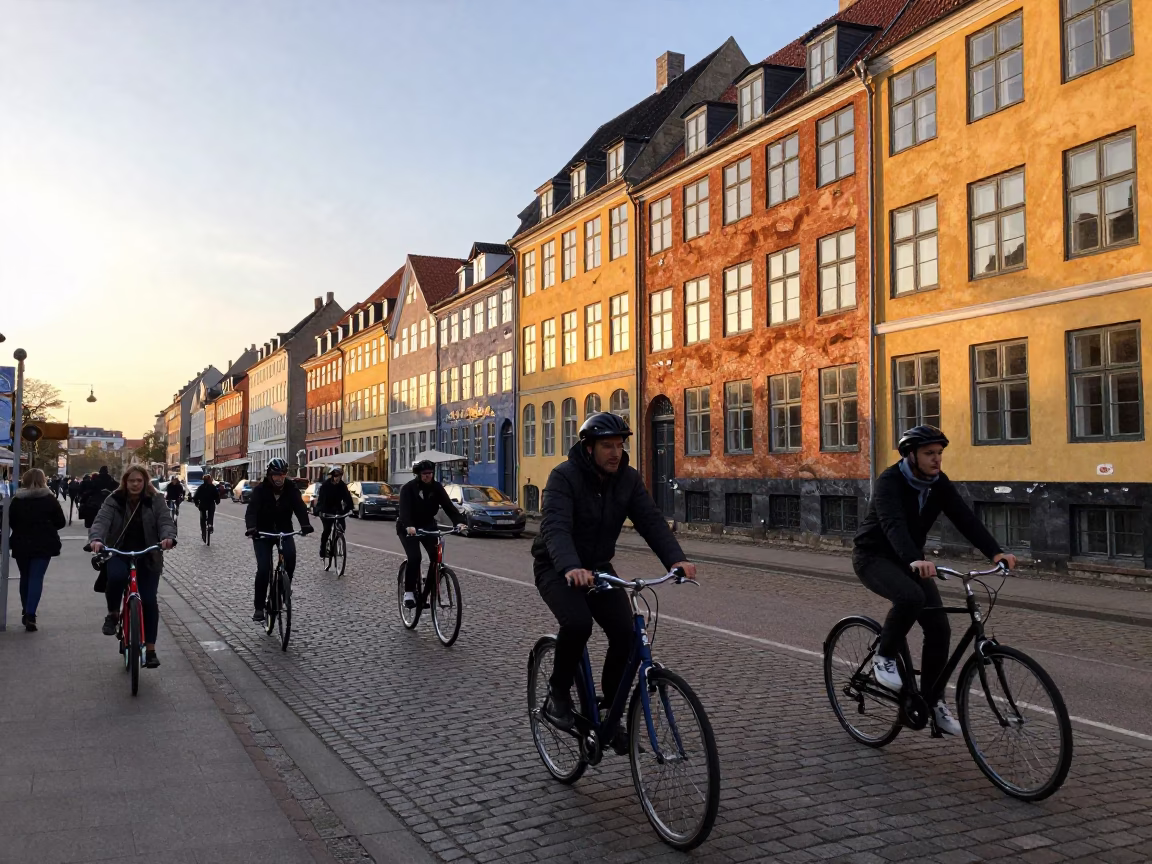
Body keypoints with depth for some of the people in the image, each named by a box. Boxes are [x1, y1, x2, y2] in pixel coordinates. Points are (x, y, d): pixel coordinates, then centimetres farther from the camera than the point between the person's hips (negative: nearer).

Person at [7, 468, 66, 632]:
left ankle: (26, 613, 24)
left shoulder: (16, 500, 0)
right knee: (36, 578, -4)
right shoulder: (50, 499, -6)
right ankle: (30, 615, -16)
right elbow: (60, 522, -2)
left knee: (25, 577, 16)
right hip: (43, 544, -2)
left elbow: (10, 522, 4)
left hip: (21, 544, 2)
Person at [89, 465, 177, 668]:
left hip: (147, 557, 1)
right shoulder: (113, 501, -2)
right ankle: (113, 614, -5)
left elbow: (166, 521, -13)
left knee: (149, 600, -5)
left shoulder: (155, 501, -1)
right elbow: (101, 521, -17)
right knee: (116, 576, -34)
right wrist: (96, 539, -39)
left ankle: (150, 649, 7)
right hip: (119, 554, -1)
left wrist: (168, 537, -37)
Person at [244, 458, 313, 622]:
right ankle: (259, 607, 1)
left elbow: (300, 507, -21)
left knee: (290, 556, -27)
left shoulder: (291, 489, -9)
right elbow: (252, 510, -27)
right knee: (263, 569, -13)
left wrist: (305, 524, -40)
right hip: (263, 533, -1)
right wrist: (251, 528, -47)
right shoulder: (260, 490, -15)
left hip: (284, 531, 2)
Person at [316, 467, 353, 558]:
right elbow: (320, 498, -24)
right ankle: (323, 550, -3)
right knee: (327, 529, -14)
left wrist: (349, 508, -27)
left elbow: (347, 497, -12)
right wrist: (320, 510, -38)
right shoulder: (325, 485, -15)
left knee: (341, 527, -14)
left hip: (337, 509, 4)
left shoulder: (342, 485, -6)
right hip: (326, 510, -4)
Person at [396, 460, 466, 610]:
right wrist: (409, 526, -52)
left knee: (436, 556, -13)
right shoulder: (408, 488, -19)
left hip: (428, 526, 4)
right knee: (414, 557, -23)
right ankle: (409, 592, -9)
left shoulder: (436, 487, -7)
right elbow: (404, 509, -33)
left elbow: (448, 505, -17)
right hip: (408, 528, -4)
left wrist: (459, 522, -34)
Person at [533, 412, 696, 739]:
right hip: (557, 569, -5)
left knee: (626, 632, -14)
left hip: (598, 568, 5)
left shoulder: (628, 479, -5)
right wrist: (571, 568, -54)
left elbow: (652, 521, -14)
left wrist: (677, 560, -32)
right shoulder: (564, 476, -21)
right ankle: (558, 694, -6)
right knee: (577, 623, -32)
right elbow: (555, 527, -35)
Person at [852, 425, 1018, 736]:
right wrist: (915, 561, -58)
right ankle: (884, 657, -11)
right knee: (910, 597, -36)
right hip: (873, 556, -6)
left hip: (908, 559, 7)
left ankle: (933, 702, 9)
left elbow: (965, 518, -15)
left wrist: (996, 552, -30)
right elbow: (893, 525, -41)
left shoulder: (939, 483, -5)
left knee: (939, 627, -6)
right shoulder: (890, 482, -24)